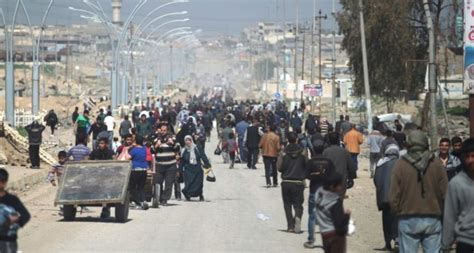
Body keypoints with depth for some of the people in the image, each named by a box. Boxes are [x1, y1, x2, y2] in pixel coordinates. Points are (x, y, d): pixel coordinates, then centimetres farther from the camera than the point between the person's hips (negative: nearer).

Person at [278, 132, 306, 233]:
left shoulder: (285, 155, -5)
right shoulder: (302, 155, -4)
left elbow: (280, 168, -3)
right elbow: (307, 167, 0)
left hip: (286, 183, 0)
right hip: (298, 183, 0)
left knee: (287, 205, 10)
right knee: (298, 204, 5)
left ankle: (290, 226, 4)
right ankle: (298, 217, -26)